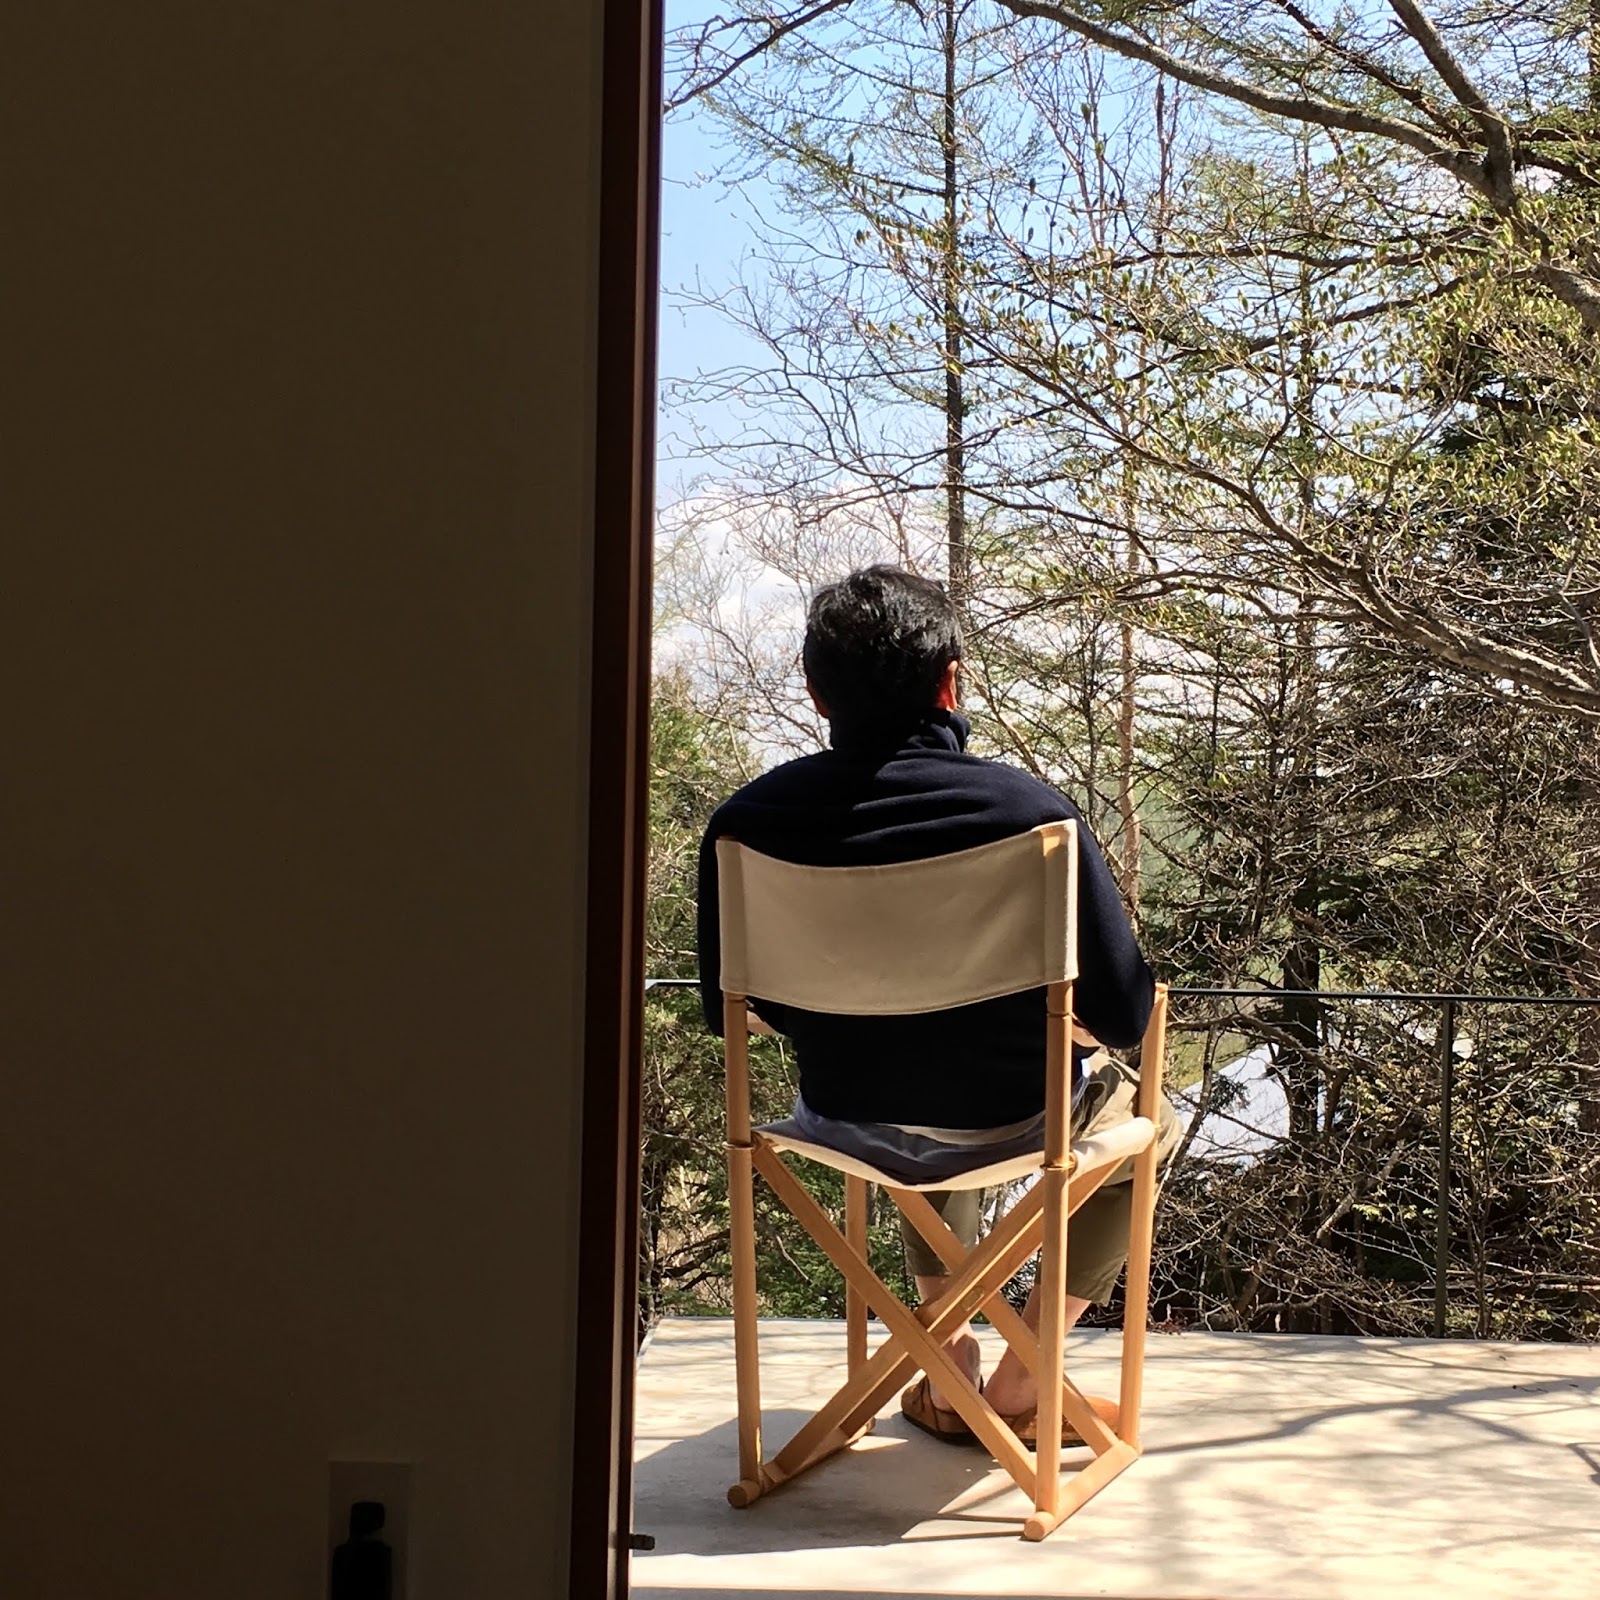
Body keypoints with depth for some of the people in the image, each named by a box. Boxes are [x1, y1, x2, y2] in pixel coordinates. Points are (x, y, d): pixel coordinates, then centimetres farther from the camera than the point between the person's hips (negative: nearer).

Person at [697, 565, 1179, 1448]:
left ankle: (948, 1373, 40)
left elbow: (730, 1010, 0)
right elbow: (1125, 1015, -16)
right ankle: (1017, 1392, 30)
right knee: (1147, 1117, 31)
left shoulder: (750, 819, -14)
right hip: (1008, 1121, -3)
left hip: (844, 1117, 4)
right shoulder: (1030, 811, -23)